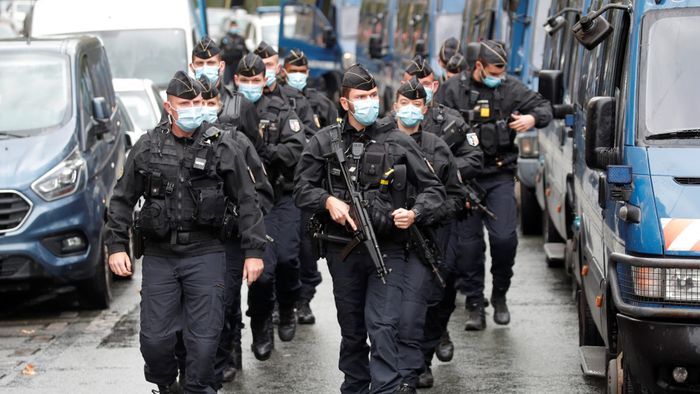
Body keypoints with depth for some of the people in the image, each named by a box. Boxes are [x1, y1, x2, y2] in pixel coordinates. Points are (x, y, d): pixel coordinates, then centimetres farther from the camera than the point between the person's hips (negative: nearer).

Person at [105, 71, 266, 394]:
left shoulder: (221, 146, 0)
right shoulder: (147, 147, 4)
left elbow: (247, 201, 3)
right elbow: (122, 199, 10)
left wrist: (253, 251, -1)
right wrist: (116, 245, 3)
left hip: (206, 256, -1)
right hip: (159, 256, 2)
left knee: (203, 339, -3)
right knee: (154, 339, 3)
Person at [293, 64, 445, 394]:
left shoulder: (397, 142, 1)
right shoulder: (324, 142, 3)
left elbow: (433, 189, 5)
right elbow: (302, 188, 6)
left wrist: (414, 213, -13)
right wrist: (328, 201, -12)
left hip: (388, 250, -2)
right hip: (343, 251, 2)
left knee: (383, 327, -13)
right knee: (351, 329, 14)